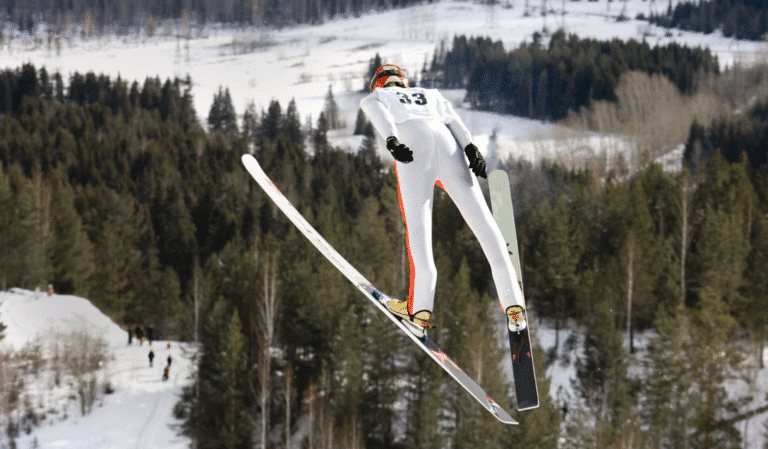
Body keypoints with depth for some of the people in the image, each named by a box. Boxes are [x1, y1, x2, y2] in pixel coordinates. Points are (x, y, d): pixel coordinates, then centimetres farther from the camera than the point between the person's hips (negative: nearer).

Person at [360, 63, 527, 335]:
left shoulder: (374, 98, 32)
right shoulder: (431, 95, 41)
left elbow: (381, 117, 7)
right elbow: (452, 119, 19)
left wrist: (392, 142, -12)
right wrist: (470, 147, 3)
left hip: (411, 140, -2)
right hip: (445, 140, 2)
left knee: (417, 221, -13)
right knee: (481, 219, -1)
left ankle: (420, 306, -30)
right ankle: (513, 304, -12)